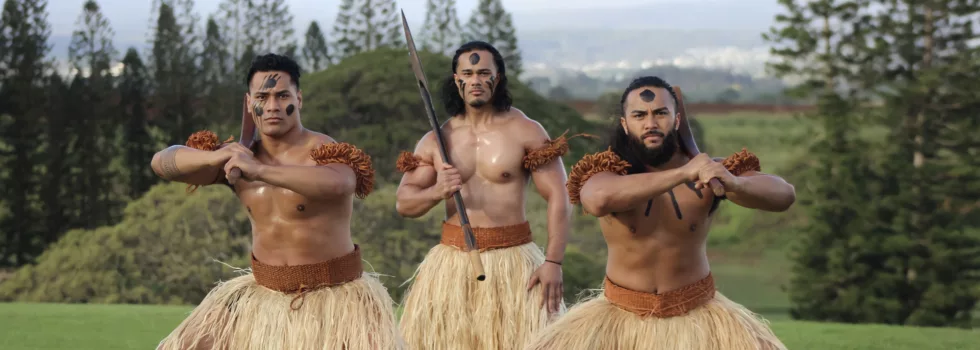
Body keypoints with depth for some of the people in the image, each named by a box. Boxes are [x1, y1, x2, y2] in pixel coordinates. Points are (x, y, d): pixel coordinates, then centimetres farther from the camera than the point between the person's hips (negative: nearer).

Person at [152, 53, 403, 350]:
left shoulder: (325, 153, -15)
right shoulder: (239, 158, 1)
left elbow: (337, 184, -40)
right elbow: (161, 162, -3)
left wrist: (260, 171, -49)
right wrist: (214, 157, -23)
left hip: (333, 297, -4)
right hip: (263, 295, 5)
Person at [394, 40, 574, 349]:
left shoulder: (526, 131, -3)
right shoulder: (436, 140, 6)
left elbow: (559, 199, -7)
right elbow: (403, 204, 5)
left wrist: (553, 262, -16)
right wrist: (436, 192, -16)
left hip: (512, 259, -3)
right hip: (453, 260, 3)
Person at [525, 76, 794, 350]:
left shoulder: (708, 172, -8)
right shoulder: (606, 172, -12)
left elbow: (784, 195, -16)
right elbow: (597, 200, -36)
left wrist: (734, 184, -37)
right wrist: (682, 174, -41)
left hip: (697, 314, 1)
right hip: (620, 315, -1)